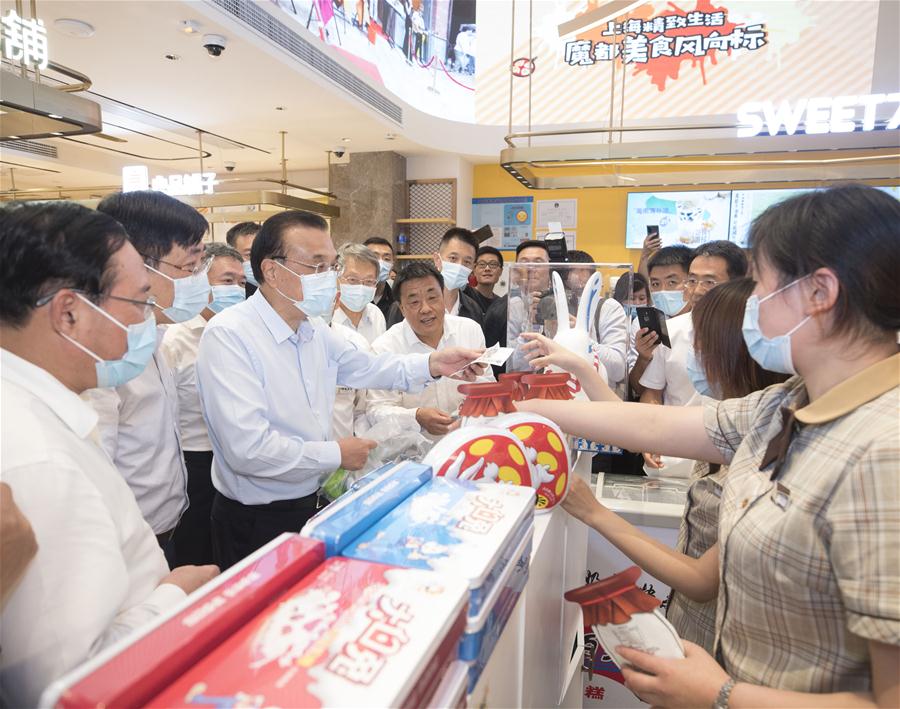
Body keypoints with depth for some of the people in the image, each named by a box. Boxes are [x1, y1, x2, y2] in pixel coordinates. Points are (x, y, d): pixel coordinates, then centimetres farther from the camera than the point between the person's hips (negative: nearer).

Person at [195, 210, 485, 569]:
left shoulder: (314, 328, 2)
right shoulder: (228, 335, -23)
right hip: (254, 523, -7)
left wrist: (431, 364, -1)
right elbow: (247, 448, -30)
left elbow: (363, 368, 15)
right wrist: (336, 454, -18)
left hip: (310, 504, 7)